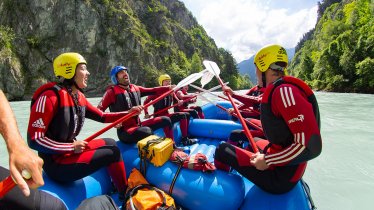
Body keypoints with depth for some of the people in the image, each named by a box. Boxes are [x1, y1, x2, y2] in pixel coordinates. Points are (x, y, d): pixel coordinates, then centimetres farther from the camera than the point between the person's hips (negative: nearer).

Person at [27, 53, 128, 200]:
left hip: (72, 150, 8)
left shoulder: (79, 97, 3)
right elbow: (34, 140, -21)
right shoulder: (50, 96, -21)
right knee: (112, 153, -10)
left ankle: (119, 186, 18)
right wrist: (72, 147, -18)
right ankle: (126, 196, 12)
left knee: (110, 143, 10)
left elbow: (102, 117, 10)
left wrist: (128, 113, 2)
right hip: (55, 163, -8)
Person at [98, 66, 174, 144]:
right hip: (124, 131, -7)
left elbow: (153, 91, 2)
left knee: (165, 120, 5)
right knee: (147, 131, -36)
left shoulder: (135, 88, 10)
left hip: (138, 126, 7)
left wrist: (169, 88, -9)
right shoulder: (112, 91, -7)